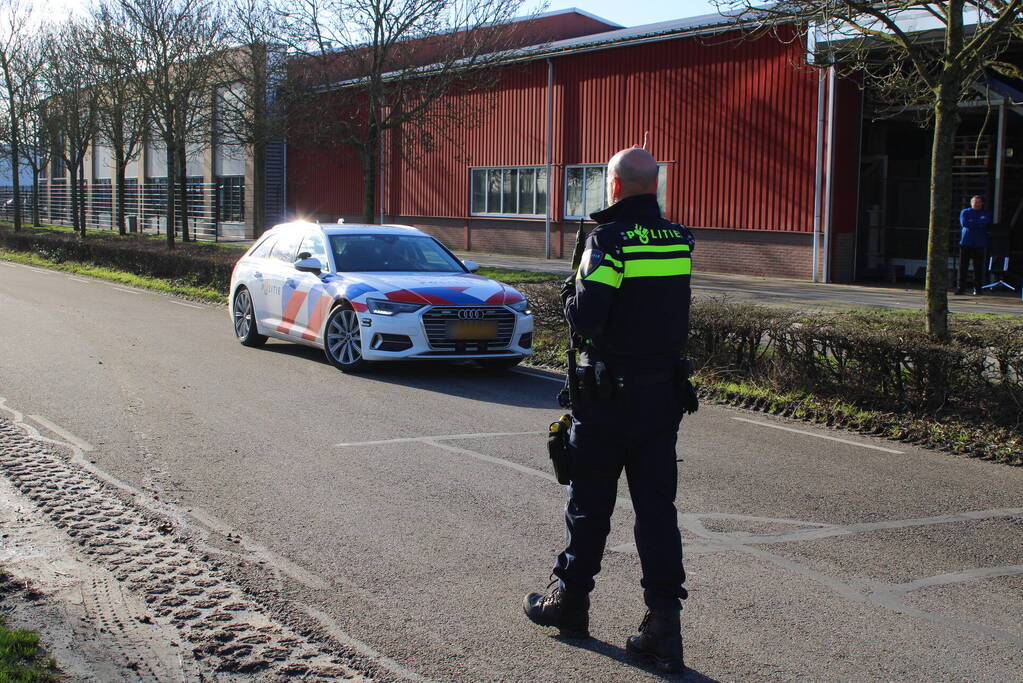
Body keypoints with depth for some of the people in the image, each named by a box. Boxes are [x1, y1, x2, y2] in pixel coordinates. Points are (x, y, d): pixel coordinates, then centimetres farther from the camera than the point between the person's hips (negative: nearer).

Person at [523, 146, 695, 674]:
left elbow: (584, 319, -22)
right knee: (657, 505, 6)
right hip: (664, 390, 5)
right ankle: (664, 621, 3)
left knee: (590, 503, 10)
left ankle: (569, 603, 26)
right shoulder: (680, 240, 4)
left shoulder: (609, 240, -15)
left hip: (608, 396, -5)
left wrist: (569, 291, 1)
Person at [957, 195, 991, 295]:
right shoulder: (965, 212, 12)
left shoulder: (986, 213, 12)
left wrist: (971, 223, -6)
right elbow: (963, 223, -6)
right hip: (966, 242, 0)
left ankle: (977, 288, 4)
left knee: (979, 267, -2)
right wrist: (978, 224, -4)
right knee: (963, 266, -3)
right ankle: (960, 287, 2)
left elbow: (985, 222, -9)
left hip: (979, 244, 0)